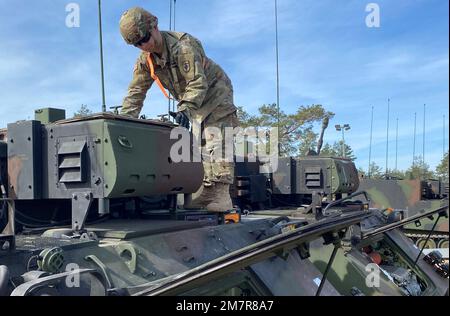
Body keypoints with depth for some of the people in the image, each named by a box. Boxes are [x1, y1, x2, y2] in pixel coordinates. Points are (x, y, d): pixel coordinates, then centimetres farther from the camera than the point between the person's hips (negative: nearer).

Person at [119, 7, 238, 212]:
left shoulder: (183, 47, -28)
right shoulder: (145, 60, -4)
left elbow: (198, 83, -33)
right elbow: (136, 91, -3)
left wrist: (185, 109, -45)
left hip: (215, 93, -8)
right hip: (195, 101, 8)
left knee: (216, 143, -18)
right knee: (199, 146, 6)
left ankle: (221, 195, -21)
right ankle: (205, 193, 9)